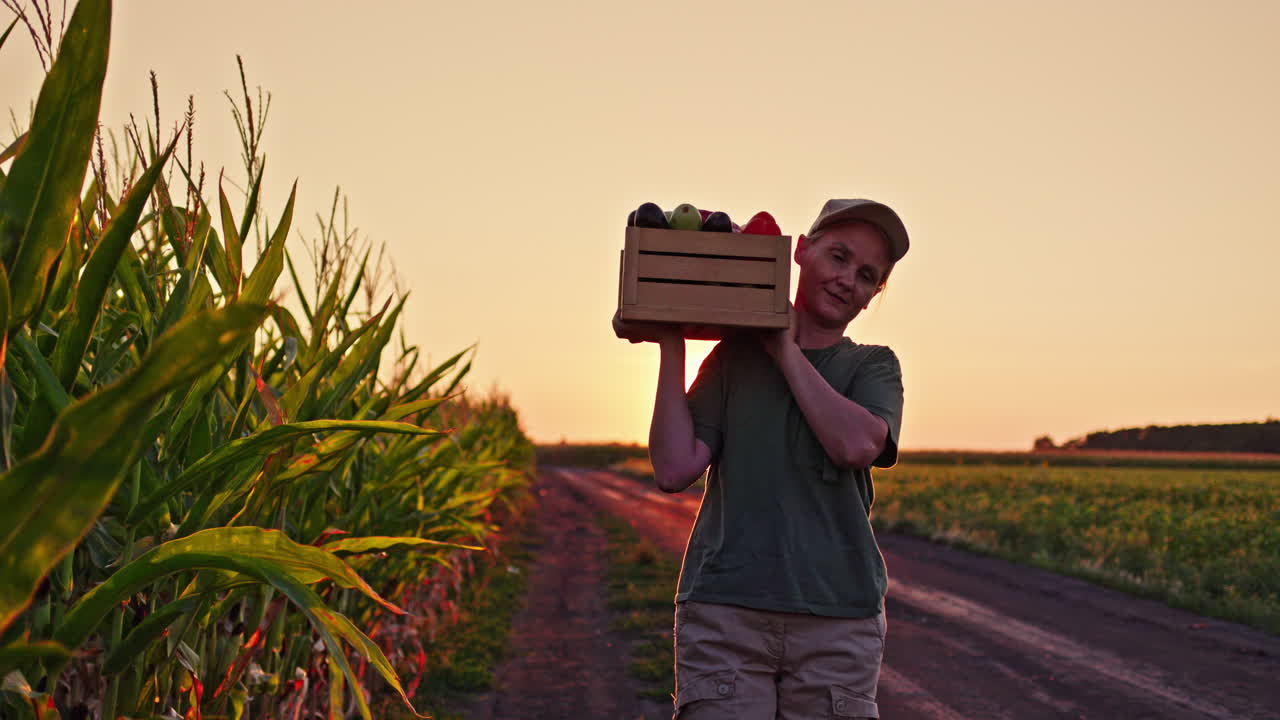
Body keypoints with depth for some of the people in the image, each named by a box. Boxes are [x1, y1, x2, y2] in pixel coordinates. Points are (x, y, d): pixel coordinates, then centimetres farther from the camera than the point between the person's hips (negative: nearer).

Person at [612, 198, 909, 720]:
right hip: (724, 610, -1)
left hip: (839, 620, 1)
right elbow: (675, 470, -3)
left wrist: (785, 350, -3)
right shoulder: (735, 356, 7)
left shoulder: (874, 367, 10)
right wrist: (671, 348, -4)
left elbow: (858, 444, -12)